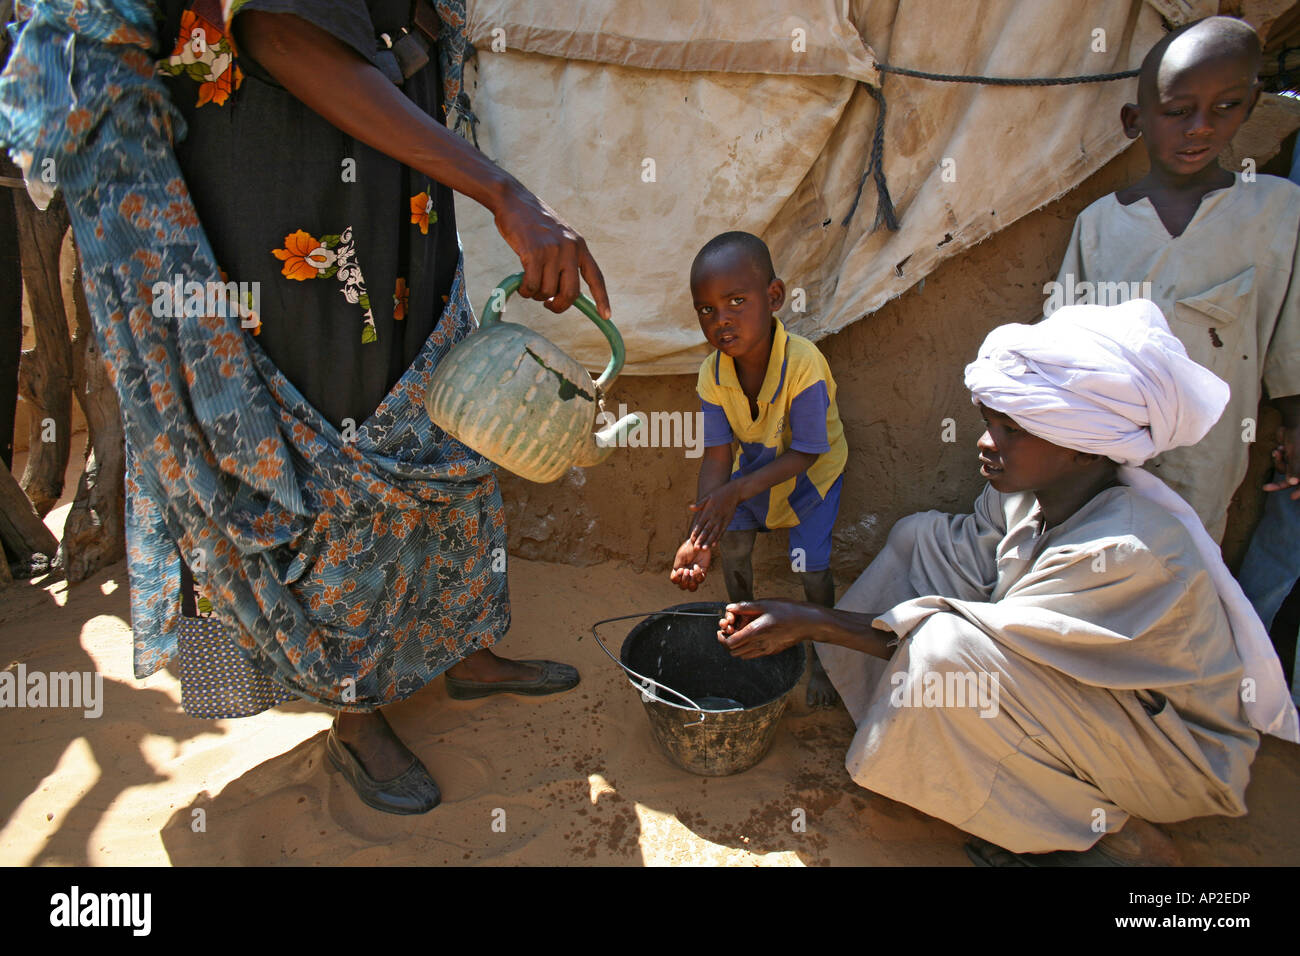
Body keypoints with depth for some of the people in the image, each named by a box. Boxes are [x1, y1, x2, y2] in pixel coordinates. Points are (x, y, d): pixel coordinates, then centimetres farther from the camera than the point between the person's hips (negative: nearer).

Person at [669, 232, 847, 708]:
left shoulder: (803, 364, -38)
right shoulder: (712, 375, -23)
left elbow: (804, 454, -30)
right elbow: (717, 456, -22)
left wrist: (737, 492, -39)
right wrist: (698, 538, -32)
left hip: (811, 470, -4)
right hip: (755, 460, 4)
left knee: (811, 566, -6)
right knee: (731, 543, 2)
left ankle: (819, 655, 23)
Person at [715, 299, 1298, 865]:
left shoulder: (1134, 551, -35)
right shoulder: (1028, 489, -12)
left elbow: (967, 642, -34)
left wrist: (812, 622, -30)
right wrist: (801, 621, -16)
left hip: (1179, 755, -7)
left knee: (949, 648, -34)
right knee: (924, 537, -4)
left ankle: (1108, 834, -8)